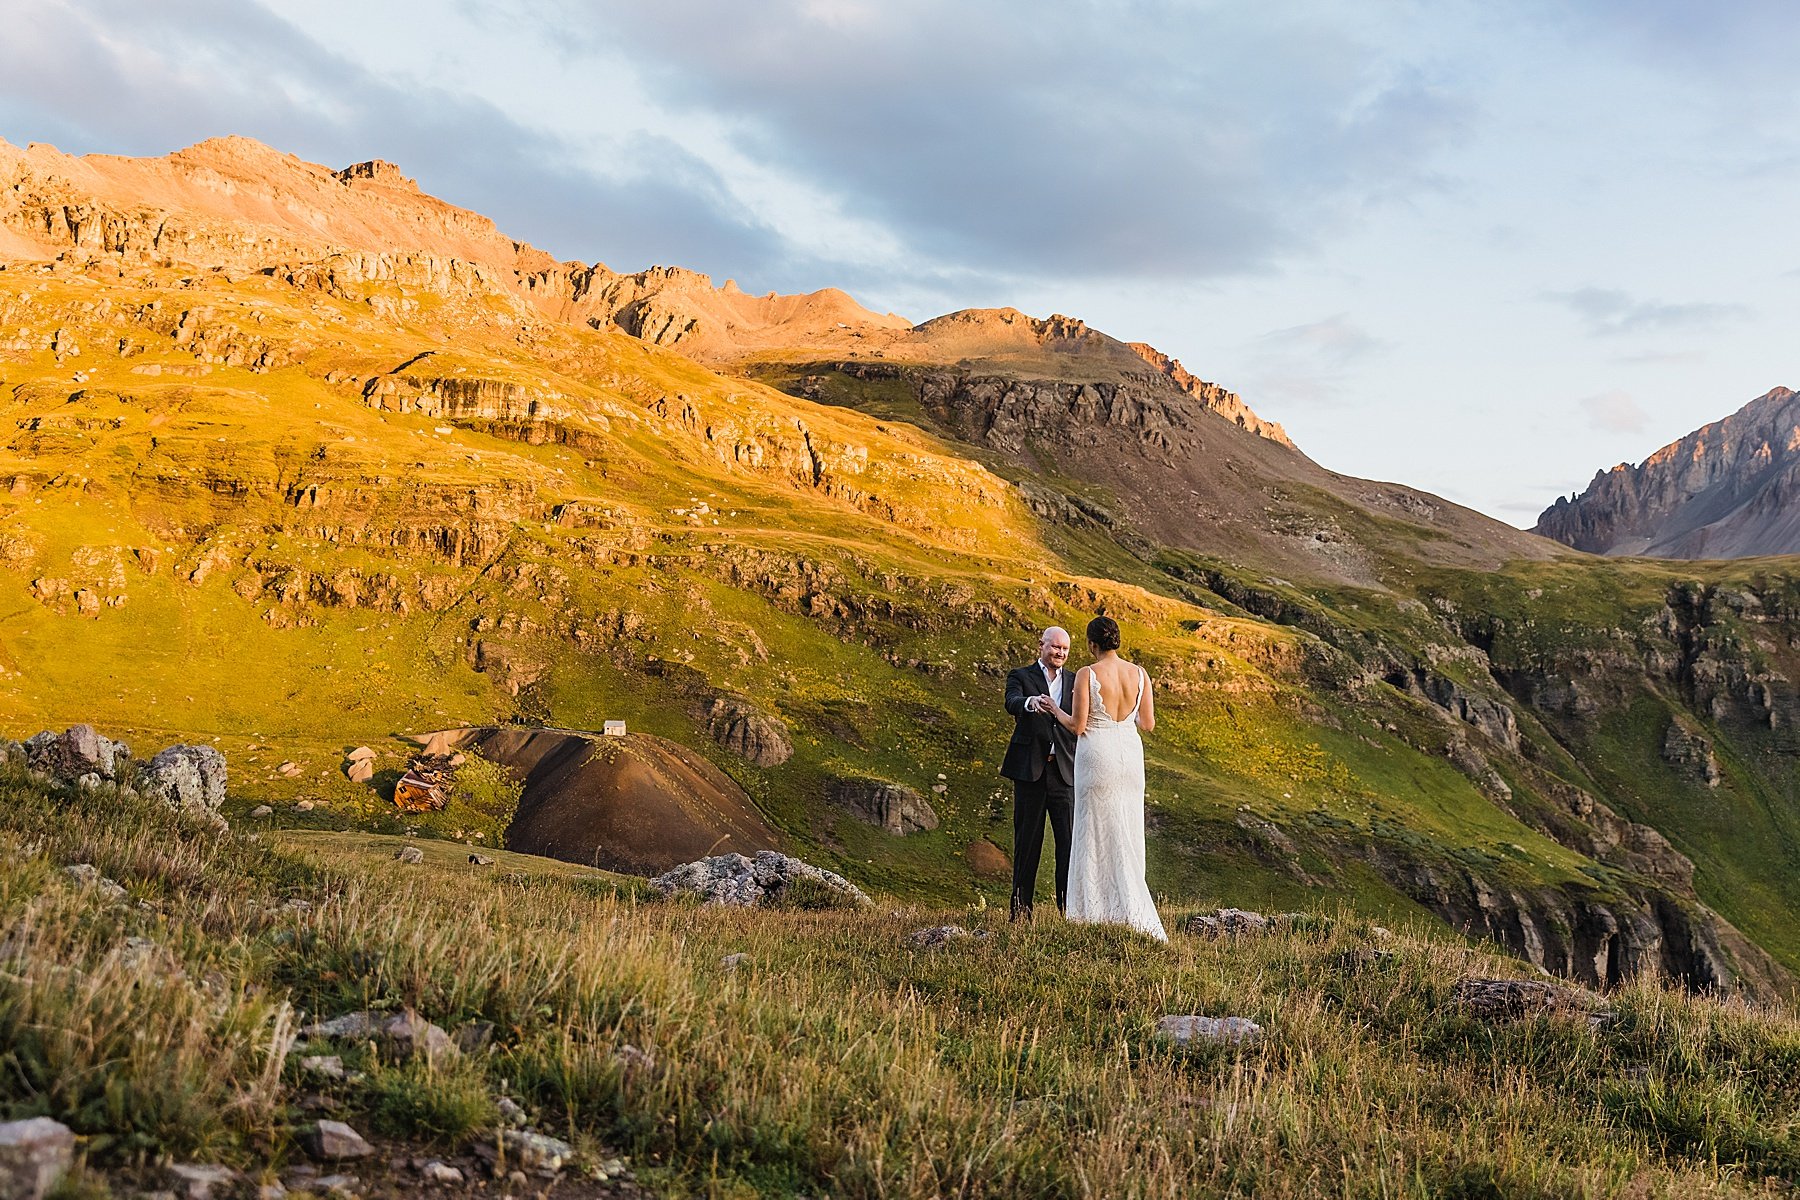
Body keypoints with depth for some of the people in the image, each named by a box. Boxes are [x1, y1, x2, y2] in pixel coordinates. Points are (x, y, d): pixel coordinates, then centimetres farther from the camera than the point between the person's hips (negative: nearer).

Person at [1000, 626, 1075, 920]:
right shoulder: (1020, 676, 5)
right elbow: (1012, 703, -17)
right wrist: (1032, 702, -41)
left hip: (1064, 771, 2)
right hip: (1030, 769, -2)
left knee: (1071, 840, -5)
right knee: (1027, 840, 3)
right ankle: (1021, 907, 11)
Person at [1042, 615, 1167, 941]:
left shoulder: (1087, 675, -12)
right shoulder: (1139, 673, 1)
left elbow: (1078, 726, -12)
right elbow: (1148, 724, 4)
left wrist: (1057, 711, 8)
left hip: (1097, 755, -5)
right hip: (1130, 753, 5)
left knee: (1098, 833, 4)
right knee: (1127, 834, 13)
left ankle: (1097, 914, 5)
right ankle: (1133, 913, 14)